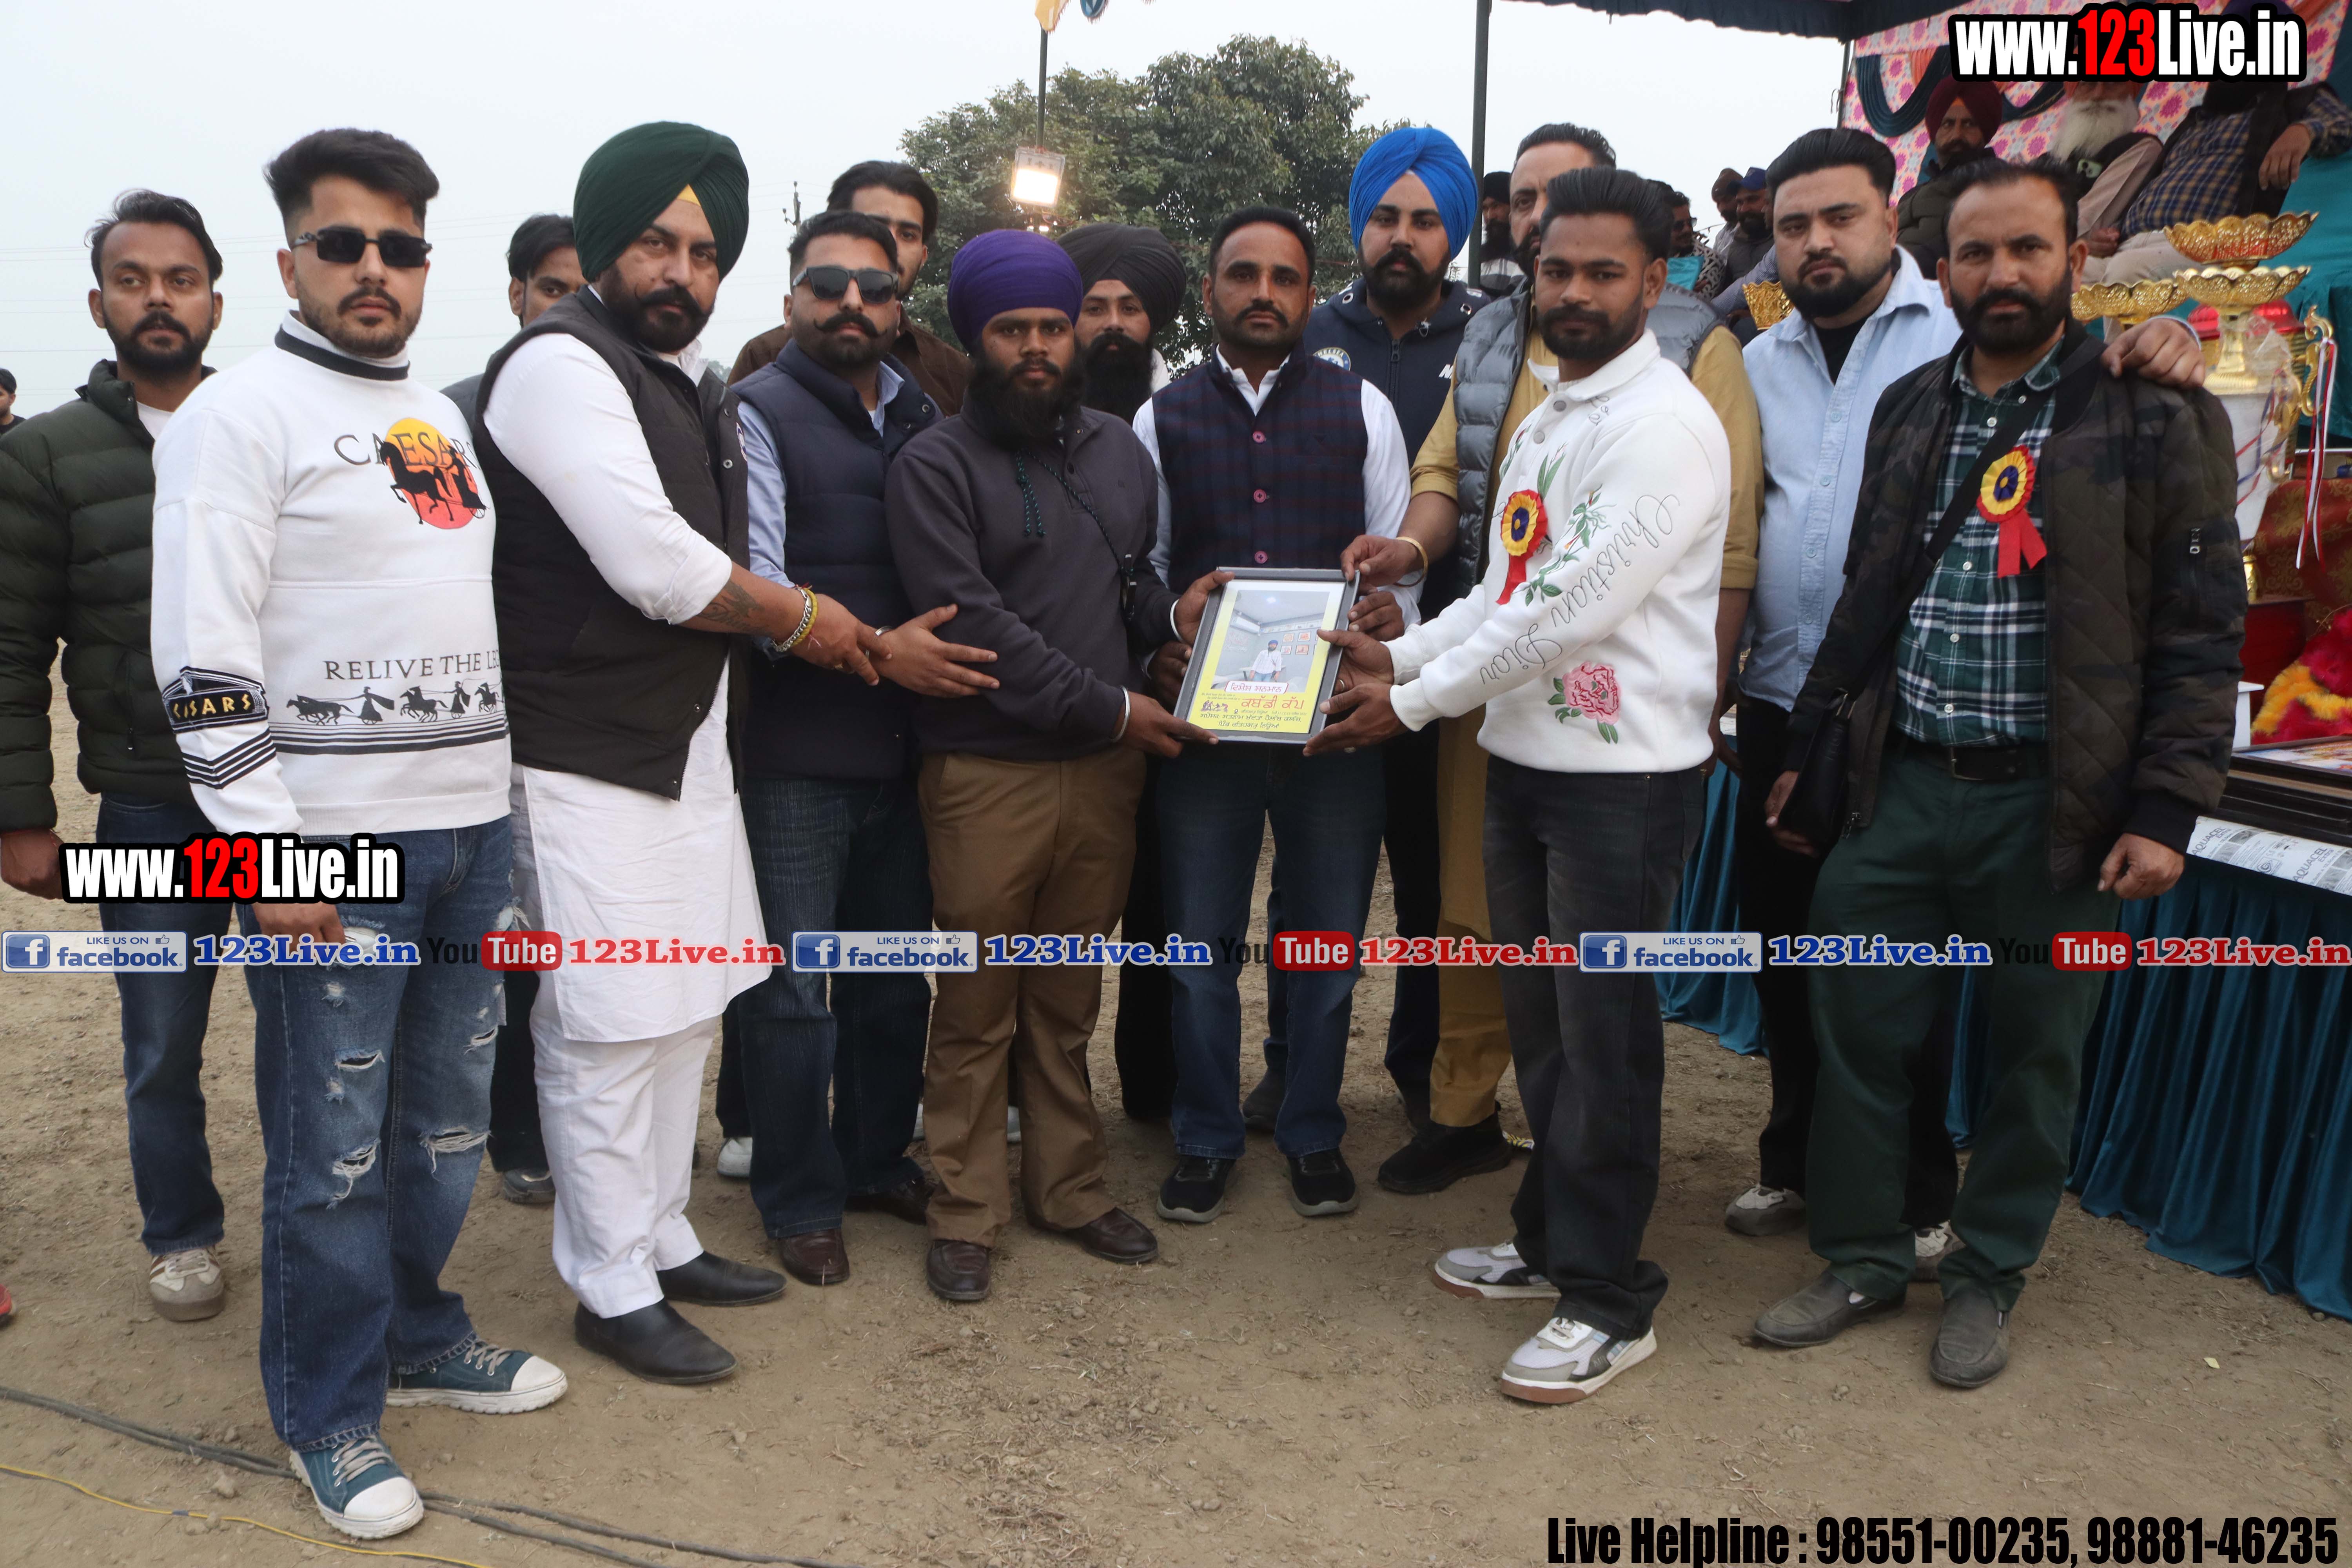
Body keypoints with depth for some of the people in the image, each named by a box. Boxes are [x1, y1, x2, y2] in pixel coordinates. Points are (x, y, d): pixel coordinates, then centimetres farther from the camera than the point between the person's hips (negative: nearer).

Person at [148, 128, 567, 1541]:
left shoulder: (444, 416, 15)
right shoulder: (242, 414, -6)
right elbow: (204, 657, -12)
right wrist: (263, 846, -17)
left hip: (471, 825, 7)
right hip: (333, 841, -6)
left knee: (449, 1121, 16)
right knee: (334, 1150, 3)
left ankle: (418, 1333, 35)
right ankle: (331, 1413, 20)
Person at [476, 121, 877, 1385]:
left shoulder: (687, 379, 16)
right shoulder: (560, 362, -14)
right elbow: (654, 564, -22)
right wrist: (797, 618, -8)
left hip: (685, 743, 9)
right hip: (587, 760, -9)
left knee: (683, 1009, 17)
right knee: (609, 1032, 0)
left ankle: (662, 1239, 33)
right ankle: (612, 1292, 16)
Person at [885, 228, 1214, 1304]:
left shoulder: (1117, 449, 14)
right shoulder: (935, 467, -4)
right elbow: (974, 622, -13)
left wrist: (1172, 611, 0)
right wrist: (1108, 707, -14)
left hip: (1106, 769, 5)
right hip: (986, 773, -5)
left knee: (1067, 1003, 16)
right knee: (976, 1010, 4)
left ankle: (1068, 1189, 29)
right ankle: (966, 1213, 19)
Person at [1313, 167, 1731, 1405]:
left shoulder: (1665, 428, -14)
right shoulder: (1546, 420, 15)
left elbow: (1568, 612, -21)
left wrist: (1410, 703, -14)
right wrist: (1396, 658, 0)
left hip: (1625, 775, -8)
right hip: (1524, 756, 8)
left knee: (1603, 1034, 1)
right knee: (1538, 1021, 17)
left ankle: (1609, 1300, 15)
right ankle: (1551, 1242, 34)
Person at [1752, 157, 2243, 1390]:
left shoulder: (2153, 421, -5)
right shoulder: (1909, 409, 9)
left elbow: (2200, 633, -6)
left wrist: (2165, 810, -11)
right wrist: (1808, 744, 13)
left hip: (2054, 800, -3)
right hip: (1902, 780, 4)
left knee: (2035, 1052, 10)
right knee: (1858, 1024, 7)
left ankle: (1989, 1279, 29)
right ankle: (1865, 1259, 25)